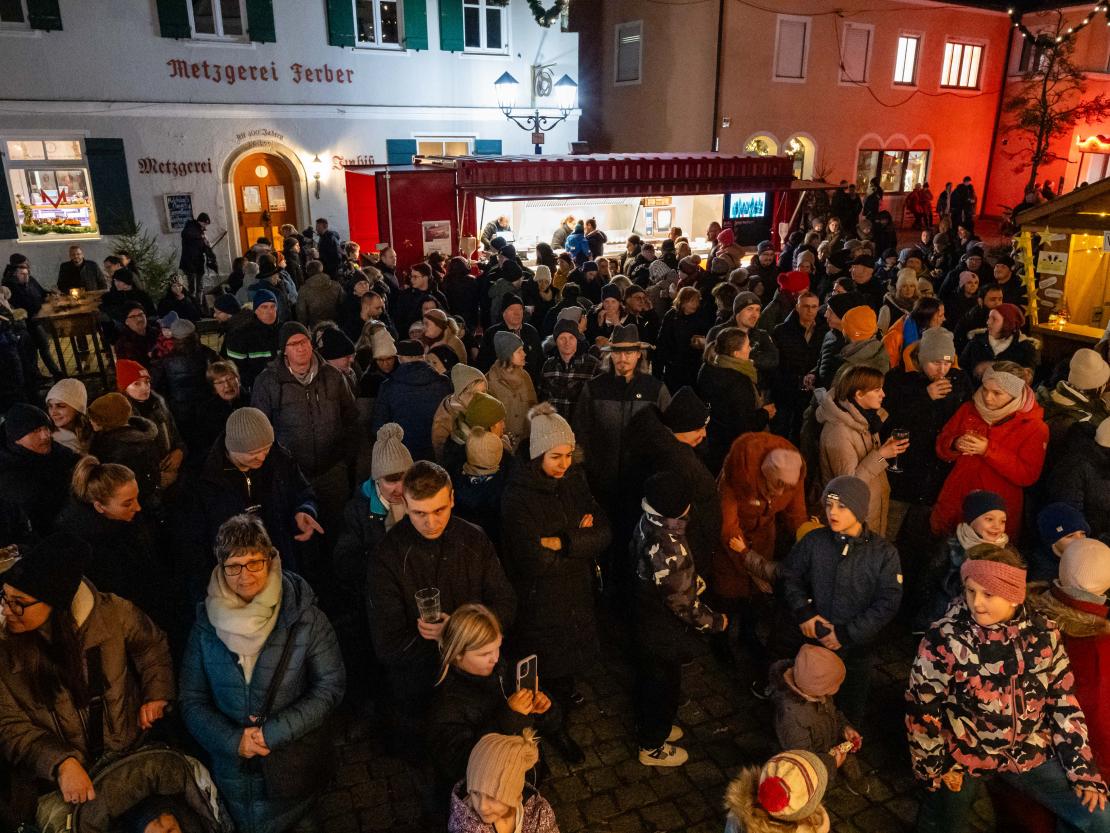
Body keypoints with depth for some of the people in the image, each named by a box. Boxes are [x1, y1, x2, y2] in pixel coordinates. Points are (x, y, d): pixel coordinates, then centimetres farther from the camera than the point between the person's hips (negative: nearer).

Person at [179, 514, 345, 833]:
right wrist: (234, 741, -16)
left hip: (295, 767, -2)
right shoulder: (207, 623, -6)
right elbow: (191, 701, -2)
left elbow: (331, 685, -13)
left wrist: (274, 731, -19)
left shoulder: (303, 616, -15)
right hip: (232, 768, 2)